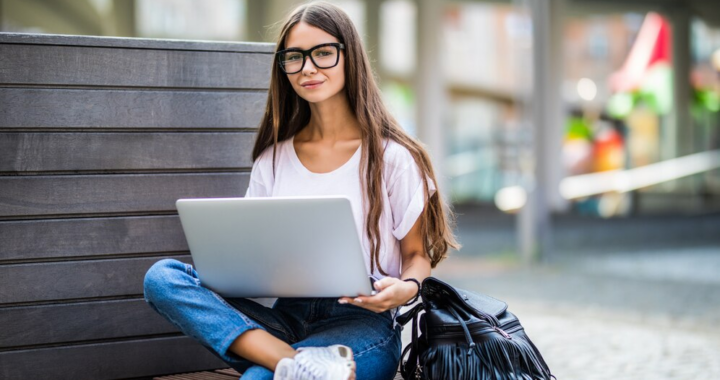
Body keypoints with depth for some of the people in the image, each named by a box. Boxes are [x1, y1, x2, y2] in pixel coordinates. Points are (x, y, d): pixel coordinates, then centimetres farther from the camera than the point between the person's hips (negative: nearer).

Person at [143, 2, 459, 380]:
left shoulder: (391, 156, 3)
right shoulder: (272, 161, 15)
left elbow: (417, 253, 8)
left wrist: (406, 288, -15)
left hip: (362, 324, -7)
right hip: (286, 319, 7)